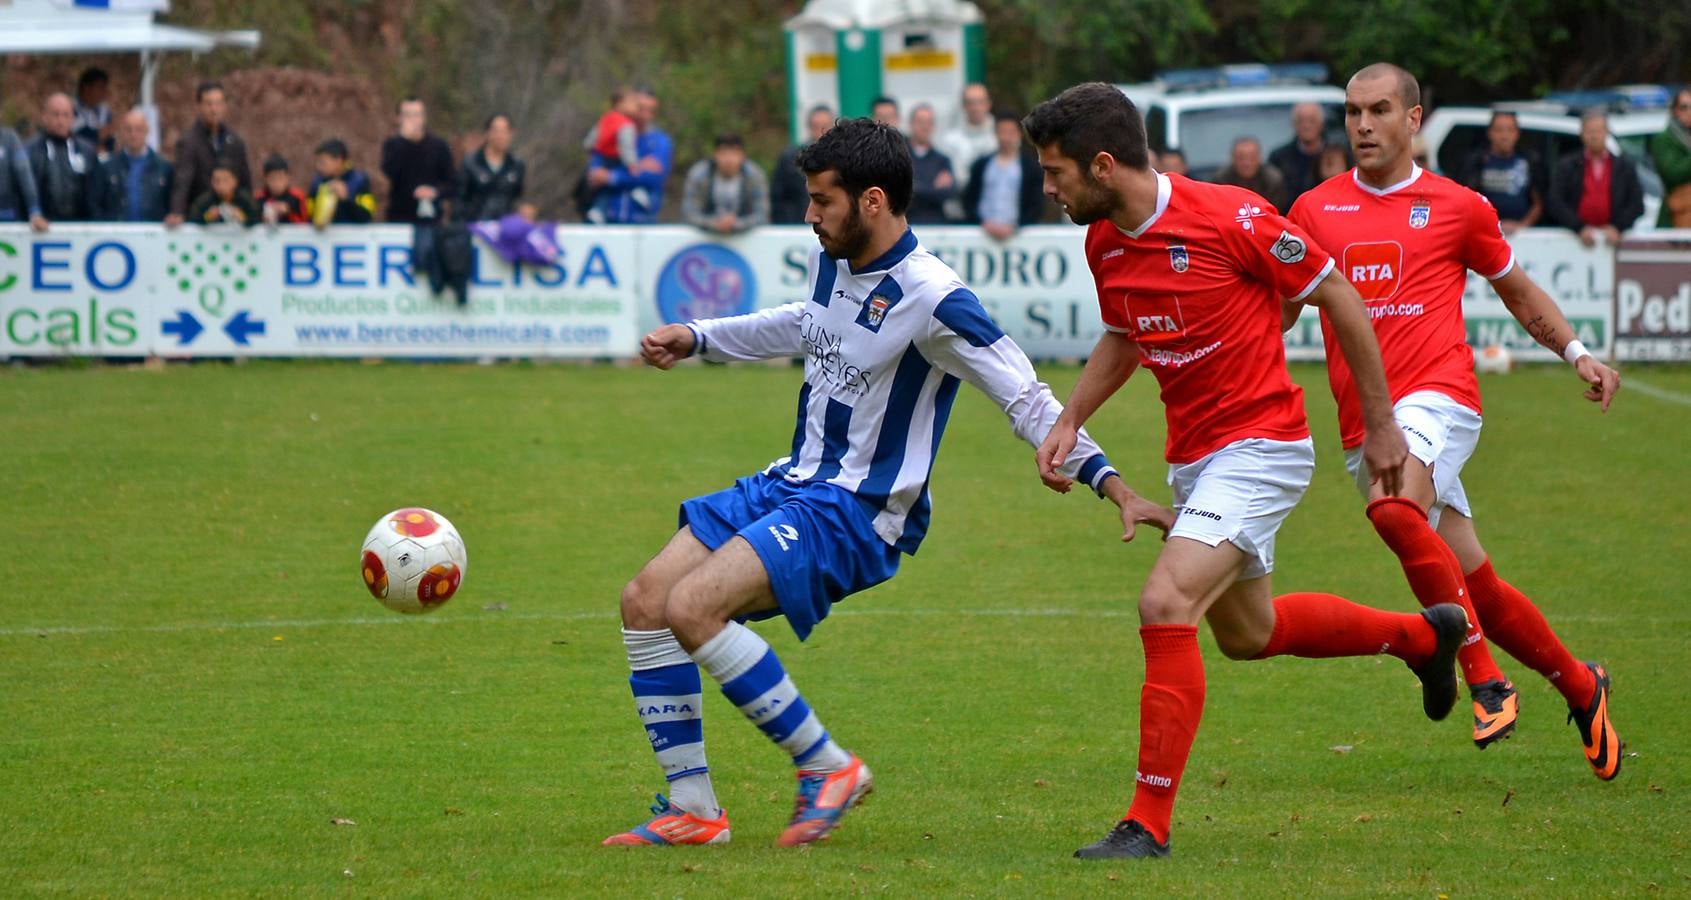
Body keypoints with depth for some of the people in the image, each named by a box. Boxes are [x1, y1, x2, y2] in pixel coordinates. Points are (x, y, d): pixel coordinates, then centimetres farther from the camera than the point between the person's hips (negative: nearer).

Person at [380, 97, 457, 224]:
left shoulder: (438, 145, 5)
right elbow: (389, 172, -15)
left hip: (430, 218, 0)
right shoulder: (392, 145, 5)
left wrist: (436, 192, -15)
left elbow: (453, 184, 6)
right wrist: (405, 138, -17)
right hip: (399, 217, 0)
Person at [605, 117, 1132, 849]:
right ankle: (692, 809, 4)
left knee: (692, 607, -25)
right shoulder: (831, 261, 5)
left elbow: (1026, 399, -17)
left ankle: (827, 767, -12)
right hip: (794, 482, 9)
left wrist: (1109, 483, -24)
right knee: (644, 602, -1)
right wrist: (696, 339, 29)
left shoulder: (932, 300, -21)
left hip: (858, 514, -9)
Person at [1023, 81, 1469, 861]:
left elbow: (1338, 296, -12)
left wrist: (1380, 424, -8)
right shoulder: (1103, 242, 0)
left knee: (1165, 604, -24)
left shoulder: (1227, 218, -22)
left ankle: (1149, 821, -19)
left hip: (1260, 447, -9)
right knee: (1246, 634, 23)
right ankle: (1422, 634, 47)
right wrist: (1070, 421, 5)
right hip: (1192, 460, 9)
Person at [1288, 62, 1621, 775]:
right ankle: (1580, 687, 26)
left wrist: (1576, 353, 9)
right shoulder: (1315, 209, 12)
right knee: (1477, 588, 5)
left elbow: (1518, 290, 21)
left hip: (1437, 399, -4)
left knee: (1393, 509, -35)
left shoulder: (1458, 207, 7)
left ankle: (1484, 676, -28)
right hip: (1363, 421, 4)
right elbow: (1277, 309, 17)